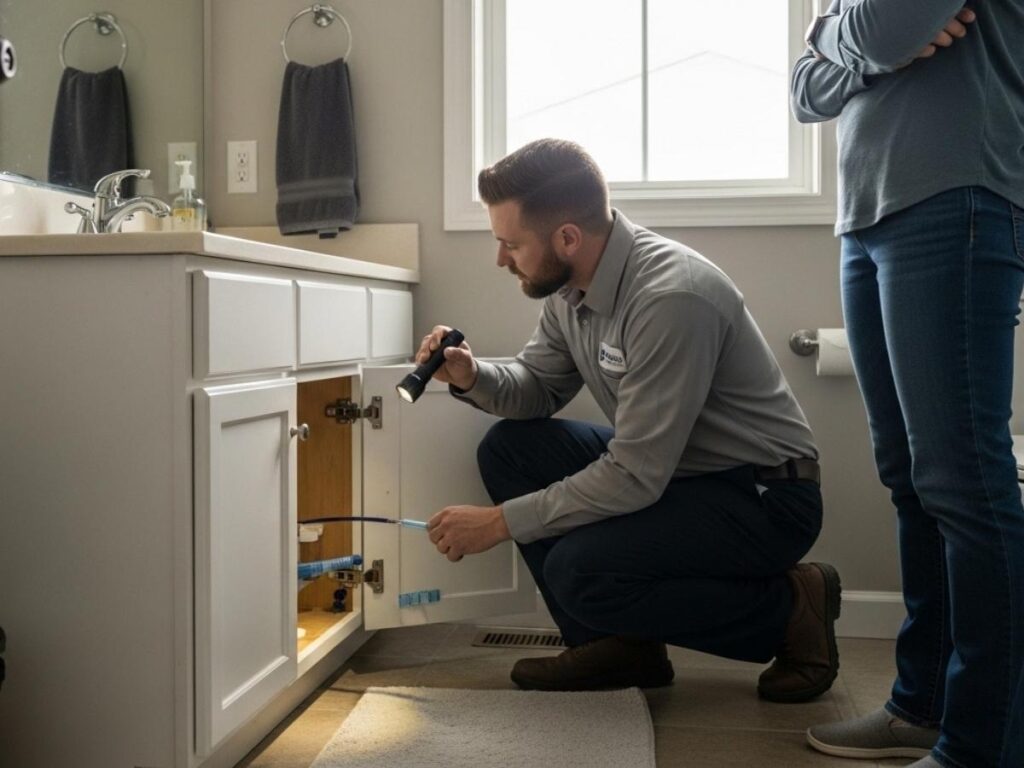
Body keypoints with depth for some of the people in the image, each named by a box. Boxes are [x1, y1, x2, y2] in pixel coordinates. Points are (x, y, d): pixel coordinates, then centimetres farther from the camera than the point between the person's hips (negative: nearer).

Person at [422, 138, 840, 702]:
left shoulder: (672, 299, -29)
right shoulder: (570, 285, -2)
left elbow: (634, 477, -29)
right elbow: (539, 385, 11)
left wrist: (500, 522, -22)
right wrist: (472, 377, -11)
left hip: (765, 496, -9)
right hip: (669, 471, 9)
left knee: (578, 571, -27)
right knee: (508, 448, -2)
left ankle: (789, 609, -4)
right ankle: (617, 644, 4)